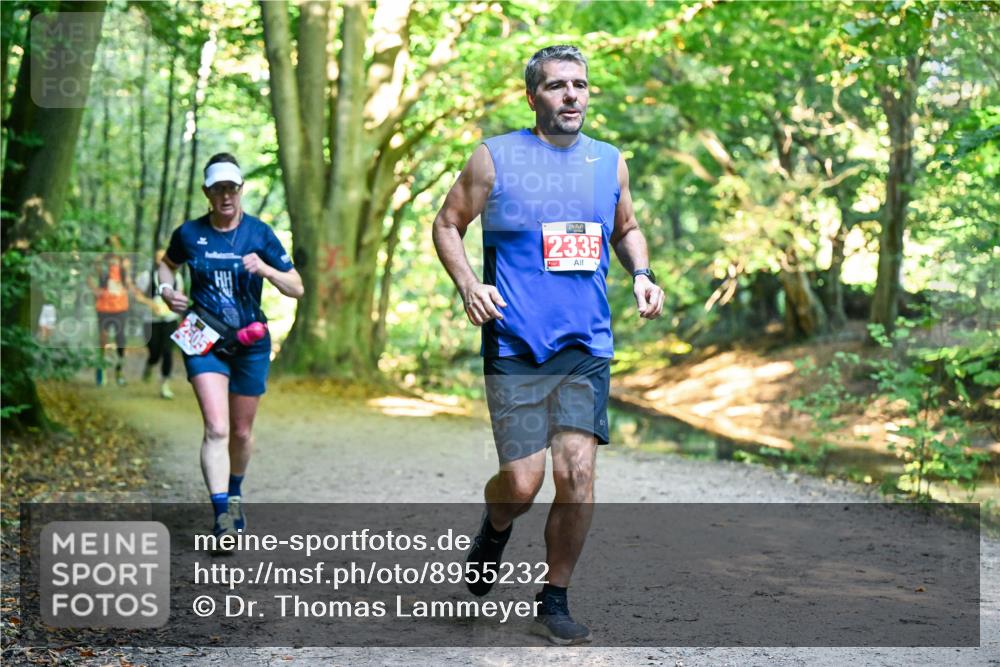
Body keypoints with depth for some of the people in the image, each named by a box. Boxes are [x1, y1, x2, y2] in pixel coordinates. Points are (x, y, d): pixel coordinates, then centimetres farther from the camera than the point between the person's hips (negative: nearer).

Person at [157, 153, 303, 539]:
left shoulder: (259, 233, -4)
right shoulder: (189, 233, -2)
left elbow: (297, 289, -4)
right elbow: (167, 264, 20)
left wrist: (265, 269, -22)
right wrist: (167, 290, 0)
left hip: (250, 342, 1)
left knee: (241, 431, 13)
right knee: (216, 428, -18)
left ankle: (235, 493, 40)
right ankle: (222, 515, -21)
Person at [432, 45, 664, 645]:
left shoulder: (611, 162, 12)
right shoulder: (495, 158, 1)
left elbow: (626, 228, 27)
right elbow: (448, 224, 9)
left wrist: (641, 274, 7)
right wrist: (468, 284, -8)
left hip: (588, 348, 3)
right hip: (515, 348, -3)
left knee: (577, 475, -7)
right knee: (522, 483, -7)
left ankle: (554, 602, 11)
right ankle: (495, 527, 31)